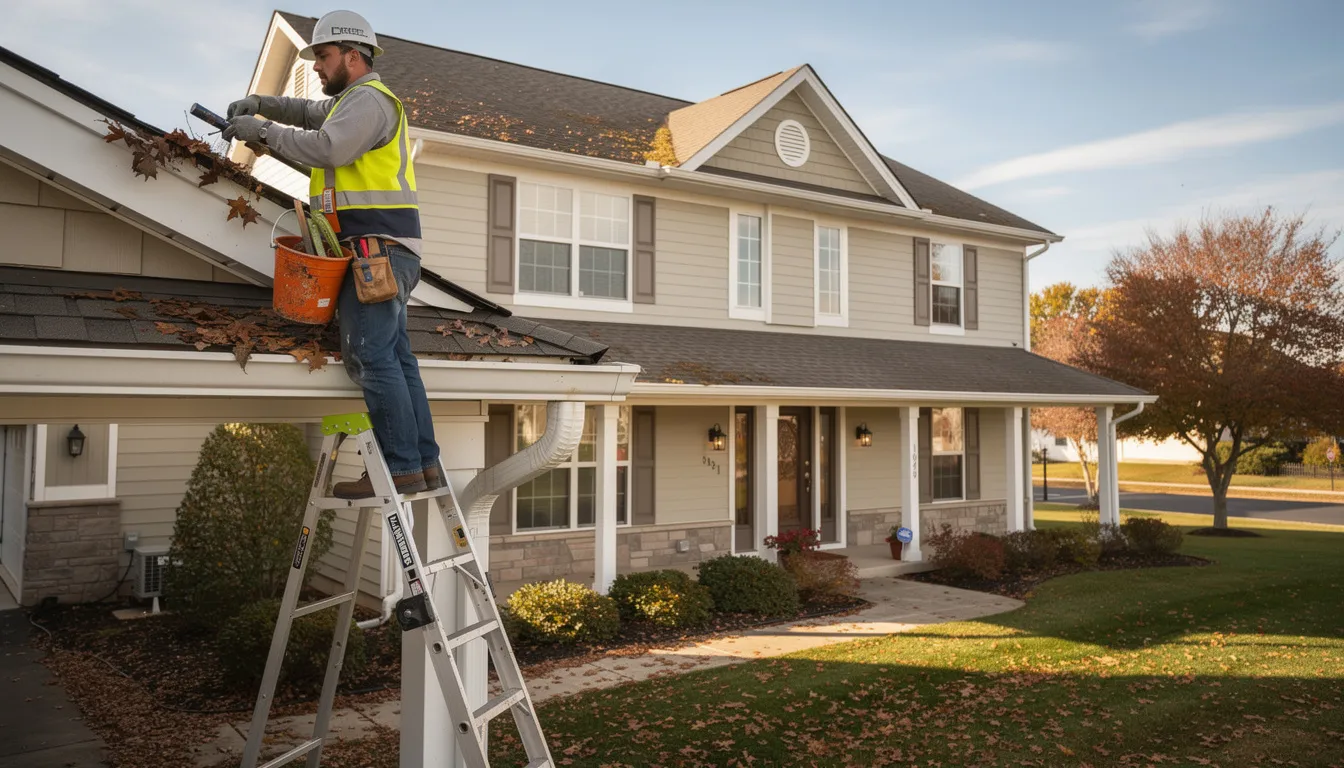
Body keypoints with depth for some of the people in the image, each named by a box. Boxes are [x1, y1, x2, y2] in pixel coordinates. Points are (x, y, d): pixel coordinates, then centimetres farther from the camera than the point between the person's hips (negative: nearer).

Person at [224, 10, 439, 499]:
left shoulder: (369, 98, -7)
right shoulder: (349, 101, 27)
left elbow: (328, 148, -21)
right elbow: (307, 112, 35)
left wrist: (264, 131, -10)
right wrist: (261, 104, 17)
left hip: (377, 246, -10)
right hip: (384, 249, 10)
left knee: (372, 355, -13)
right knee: (395, 355, 7)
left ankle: (401, 466, -13)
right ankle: (425, 463, 8)